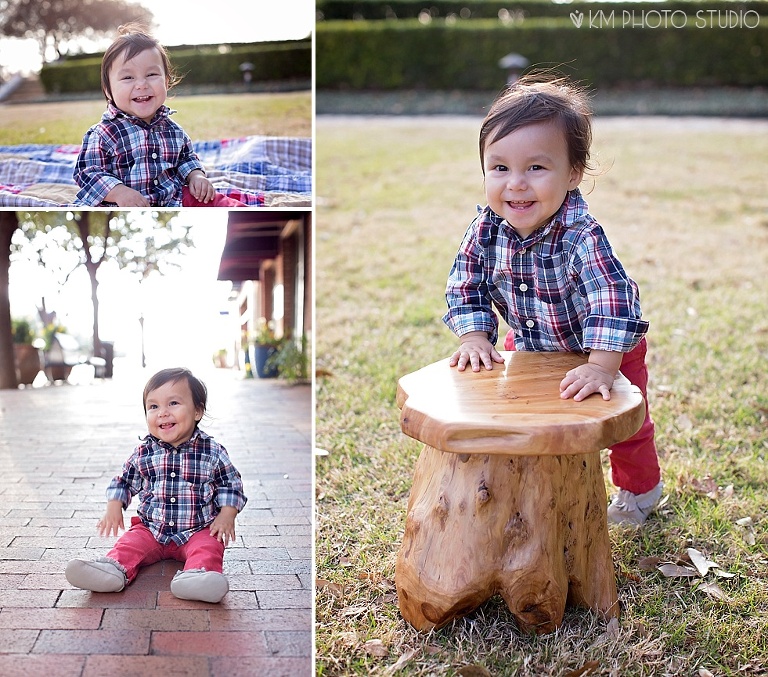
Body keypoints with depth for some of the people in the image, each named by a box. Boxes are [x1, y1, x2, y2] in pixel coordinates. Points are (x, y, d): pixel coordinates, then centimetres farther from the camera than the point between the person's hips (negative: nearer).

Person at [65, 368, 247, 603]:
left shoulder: (213, 453, -6)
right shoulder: (143, 453, 1)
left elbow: (230, 484, 3)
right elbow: (124, 481, 15)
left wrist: (227, 515, -9)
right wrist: (114, 508, 2)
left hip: (198, 531, -3)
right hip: (151, 529, 3)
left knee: (208, 548, -30)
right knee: (129, 543, -21)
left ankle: (197, 574, -54)